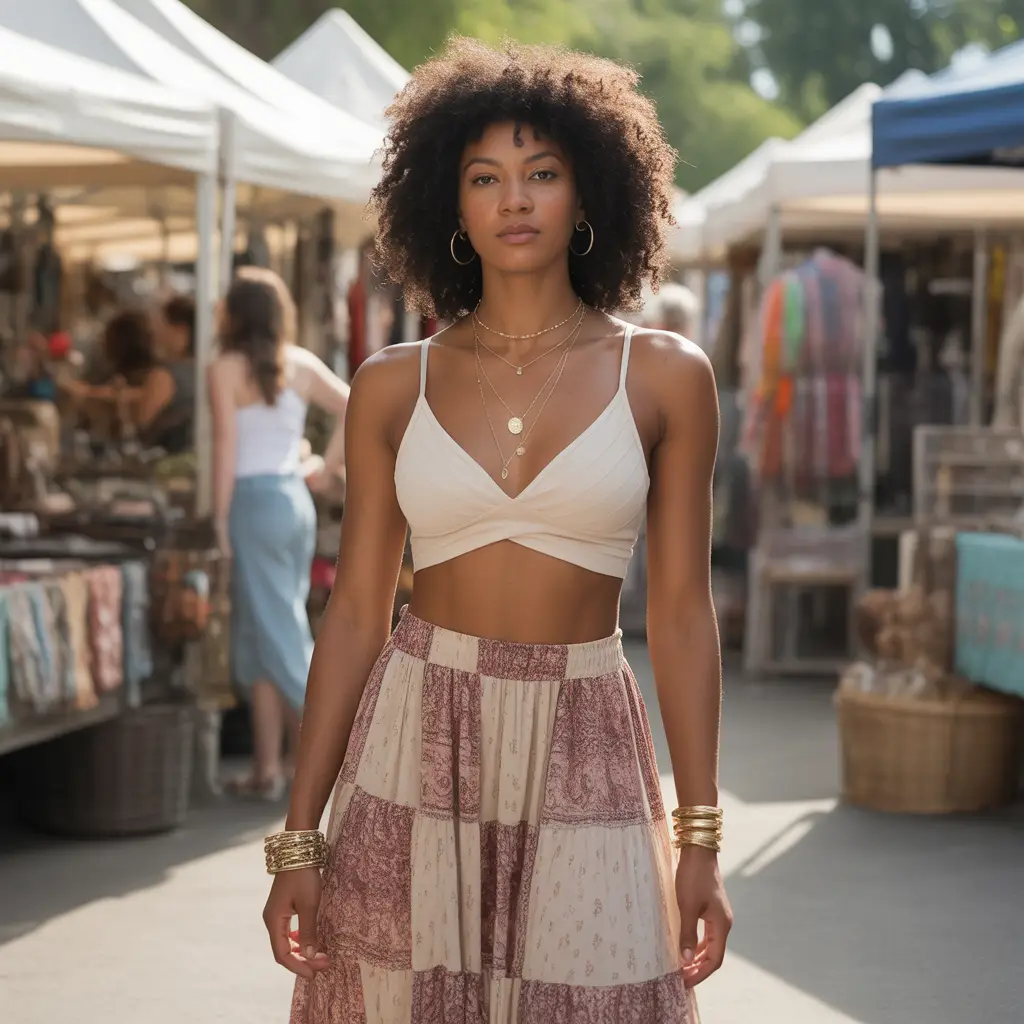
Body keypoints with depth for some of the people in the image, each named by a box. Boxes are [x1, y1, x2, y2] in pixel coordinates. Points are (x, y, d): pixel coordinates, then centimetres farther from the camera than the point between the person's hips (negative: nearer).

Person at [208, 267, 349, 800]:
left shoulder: (226, 369, -8)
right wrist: (328, 469, 9)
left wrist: (220, 519, -10)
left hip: (253, 501, -6)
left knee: (275, 637, -1)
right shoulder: (301, 364, 8)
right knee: (269, 636, 11)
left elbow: (227, 448, -12)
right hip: (296, 500, 6)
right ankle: (267, 767, 12)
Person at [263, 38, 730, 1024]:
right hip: (416, 748, 1)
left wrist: (700, 842, -2)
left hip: (582, 757, -1)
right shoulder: (392, 387, 3)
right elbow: (356, 613, 4)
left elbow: (681, 614, 1)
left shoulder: (665, 377, 0)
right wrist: (298, 837, 1)